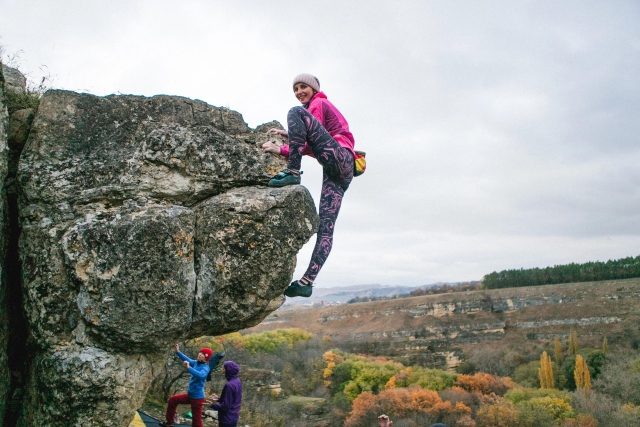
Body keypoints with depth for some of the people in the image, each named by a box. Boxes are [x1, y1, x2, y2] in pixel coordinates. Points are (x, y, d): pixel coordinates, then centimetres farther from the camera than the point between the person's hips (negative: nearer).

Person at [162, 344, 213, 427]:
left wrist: (188, 368, -52)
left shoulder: (205, 368, -22)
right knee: (173, 400, 22)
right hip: (190, 395, 9)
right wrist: (178, 352, 12)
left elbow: (201, 375, -43)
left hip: (197, 397, -9)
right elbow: (188, 360, 20)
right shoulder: (196, 363, 2)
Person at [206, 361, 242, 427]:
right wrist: (219, 399, 13)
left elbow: (226, 406, -23)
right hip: (234, 416, 9)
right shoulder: (237, 381, 1)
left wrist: (212, 405, -13)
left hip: (227, 419, -9)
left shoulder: (229, 385, -26)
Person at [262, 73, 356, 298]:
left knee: (296, 112, -15)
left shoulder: (318, 104, 6)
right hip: (340, 172, 9)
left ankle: (292, 172, -26)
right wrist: (291, 135, 20)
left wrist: (280, 150, -6)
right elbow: (313, 143, 28)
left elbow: (310, 147, -5)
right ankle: (306, 283, -12)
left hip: (338, 156, -9)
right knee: (326, 226, -4)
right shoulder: (320, 106, 34)